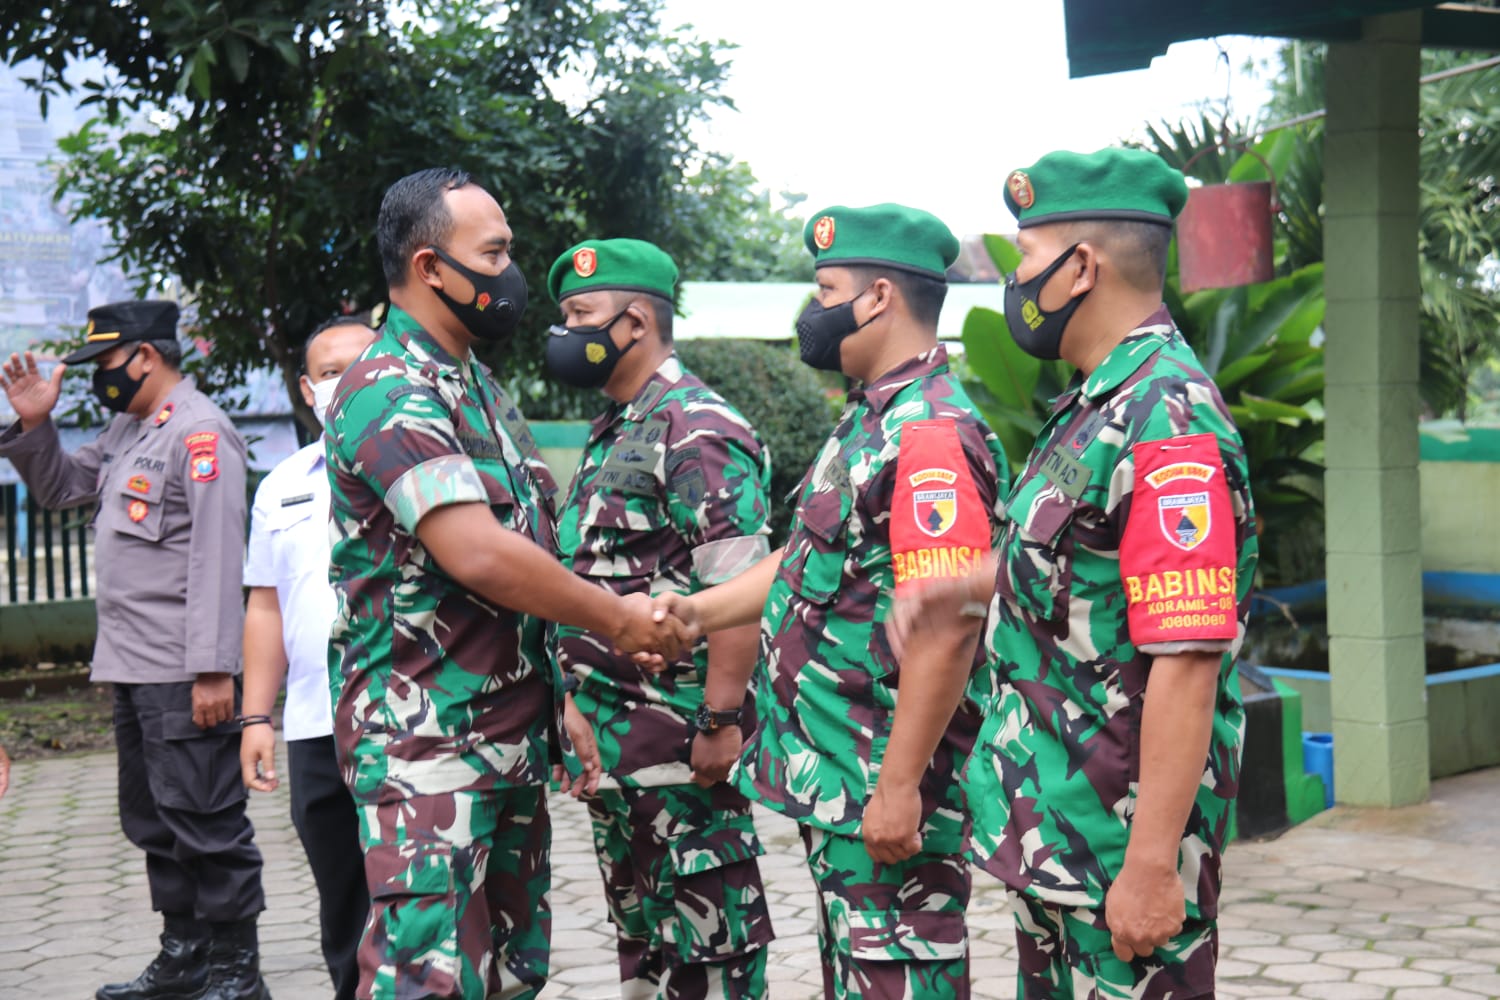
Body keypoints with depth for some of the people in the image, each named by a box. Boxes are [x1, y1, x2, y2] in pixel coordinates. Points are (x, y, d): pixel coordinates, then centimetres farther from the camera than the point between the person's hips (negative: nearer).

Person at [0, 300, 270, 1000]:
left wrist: (214, 670, -23)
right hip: (133, 670, 10)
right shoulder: (129, 429, 17)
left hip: (186, 678, -10)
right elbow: (59, 487, 29)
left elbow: (218, 555, -19)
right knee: (156, 822, 17)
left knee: (205, 824, -5)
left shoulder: (199, 431, -13)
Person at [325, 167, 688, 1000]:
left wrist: (558, 693, 14)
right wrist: (617, 620, -14)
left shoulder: (476, 388, 16)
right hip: (427, 744, -9)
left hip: (511, 735, 9)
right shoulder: (389, 394, -15)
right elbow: (478, 555, -25)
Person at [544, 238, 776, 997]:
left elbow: (741, 589, -21)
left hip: (678, 729, -10)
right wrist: (581, 705, 19)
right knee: (638, 915, 18)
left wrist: (721, 720, -24)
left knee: (705, 912, -1)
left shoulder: (696, 430, -14)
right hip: (610, 727, 10)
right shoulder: (613, 434, 16)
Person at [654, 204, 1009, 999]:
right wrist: (699, 611, 12)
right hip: (834, 779, 11)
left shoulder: (932, 434, -20)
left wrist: (900, 785, -26)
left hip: (883, 786, -10)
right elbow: (815, 557, 22)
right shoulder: (871, 419, 14)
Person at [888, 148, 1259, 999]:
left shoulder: (1167, 422, -22)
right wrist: (969, 594, 12)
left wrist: (1151, 865, -27)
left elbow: (1188, 659, -26)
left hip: (1118, 834, -10)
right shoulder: (1098, 404, 11)